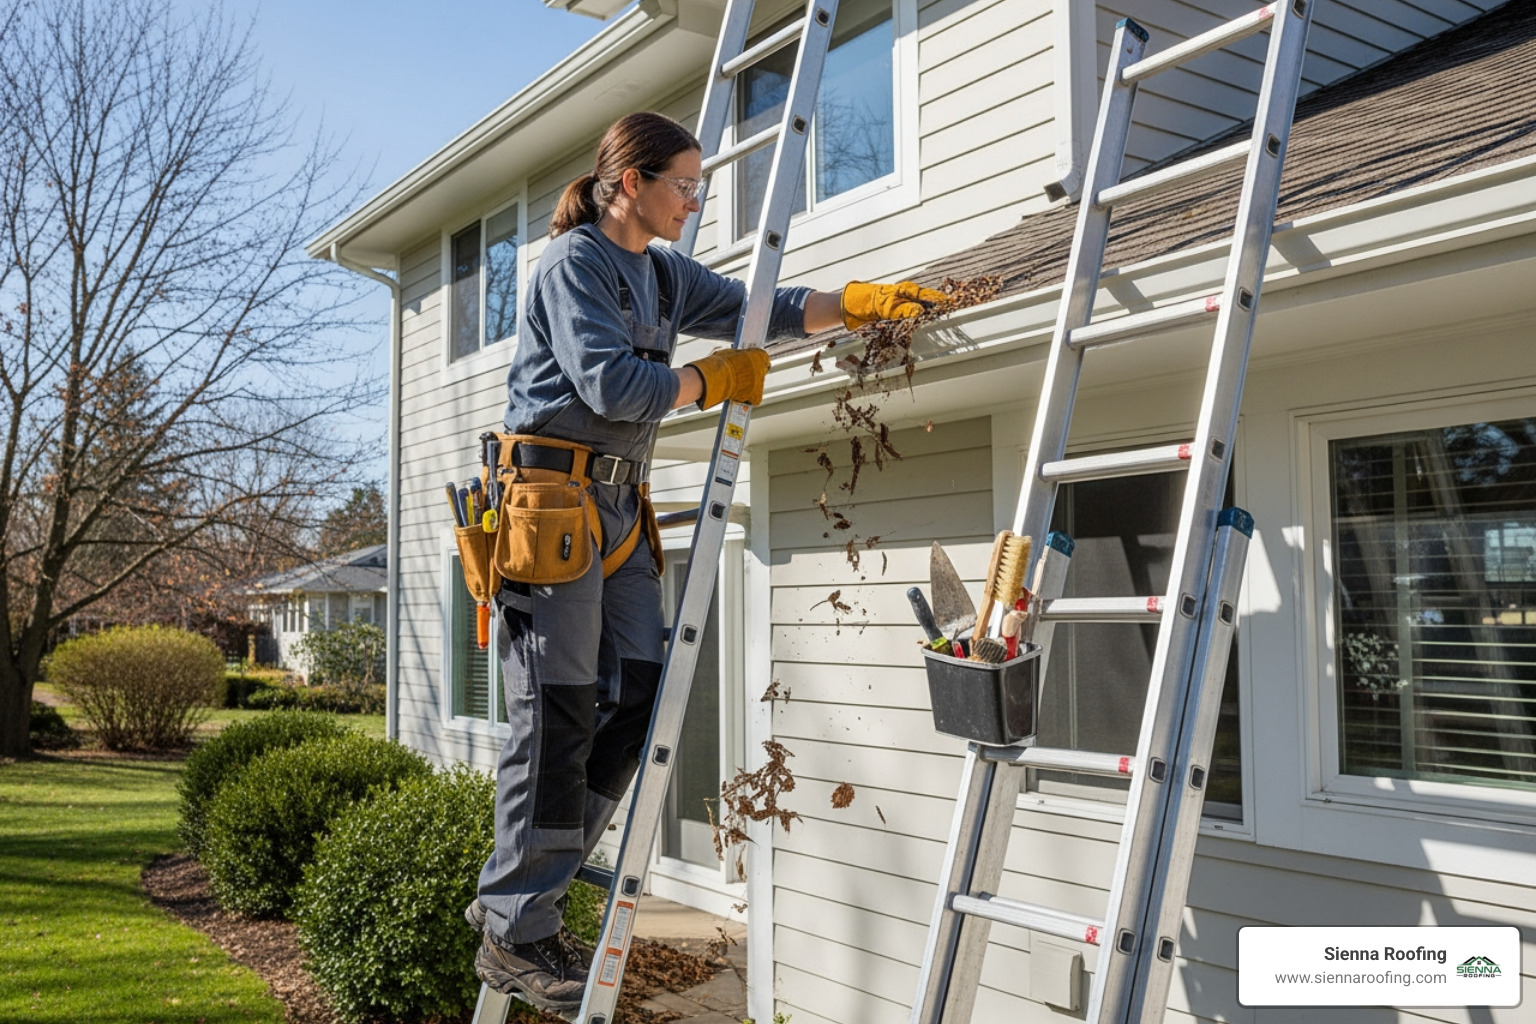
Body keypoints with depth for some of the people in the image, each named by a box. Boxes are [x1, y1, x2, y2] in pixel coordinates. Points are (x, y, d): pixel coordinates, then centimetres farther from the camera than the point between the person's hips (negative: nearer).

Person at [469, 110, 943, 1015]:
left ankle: (517, 891, 15)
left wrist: (862, 303, 1)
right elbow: (611, 383, -17)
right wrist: (717, 381, -4)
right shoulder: (574, 262, -6)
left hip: (619, 505, 9)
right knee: (558, 717, -7)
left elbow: (763, 311, 15)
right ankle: (517, 932, 5)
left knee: (636, 700, 3)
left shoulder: (662, 274, 19)